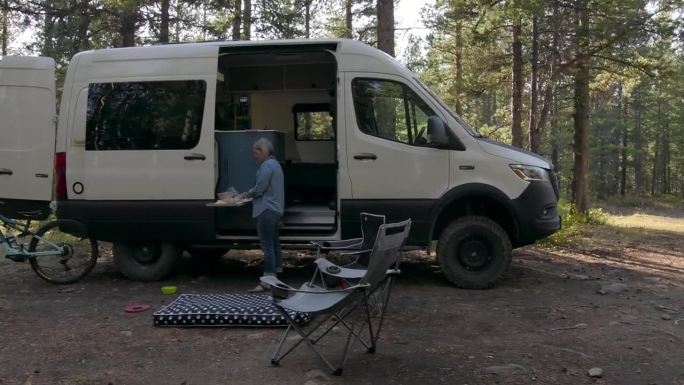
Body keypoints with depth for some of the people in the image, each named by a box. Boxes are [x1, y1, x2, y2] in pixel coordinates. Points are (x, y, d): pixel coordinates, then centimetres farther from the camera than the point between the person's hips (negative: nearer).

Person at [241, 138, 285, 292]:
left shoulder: (267, 166, -14)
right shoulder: (274, 164, 19)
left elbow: (259, 188, -18)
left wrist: (248, 194, 0)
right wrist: (250, 194, 14)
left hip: (267, 210, -11)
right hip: (275, 209, 11)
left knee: (267, 246, -10)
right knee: (274, 243, 19)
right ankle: (277, 272, 31)